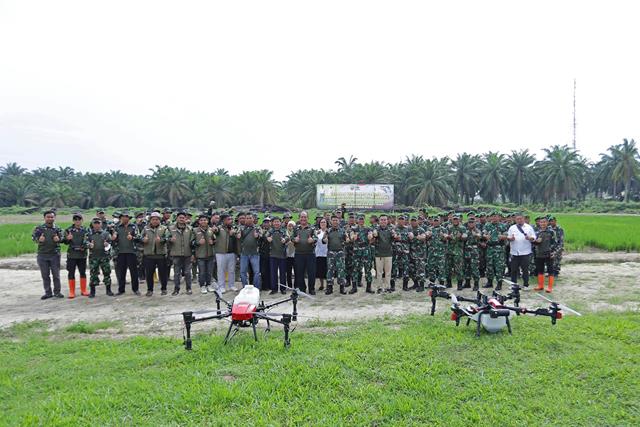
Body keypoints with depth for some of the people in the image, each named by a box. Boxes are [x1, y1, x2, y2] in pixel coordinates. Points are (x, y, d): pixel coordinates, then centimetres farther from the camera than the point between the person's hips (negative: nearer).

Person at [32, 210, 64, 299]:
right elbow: (33, 236, -6)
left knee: (56, 274, 3)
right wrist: (38, 239, -29)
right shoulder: (39, 228, 4)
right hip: (42, 255, 1)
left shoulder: (57, 228, 5)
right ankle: (48, 292, 18)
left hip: (55, 255, -1)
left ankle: (57, 292, 13)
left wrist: (59, 239, -27)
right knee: (45, 275, 8)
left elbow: (62, 237, -3)